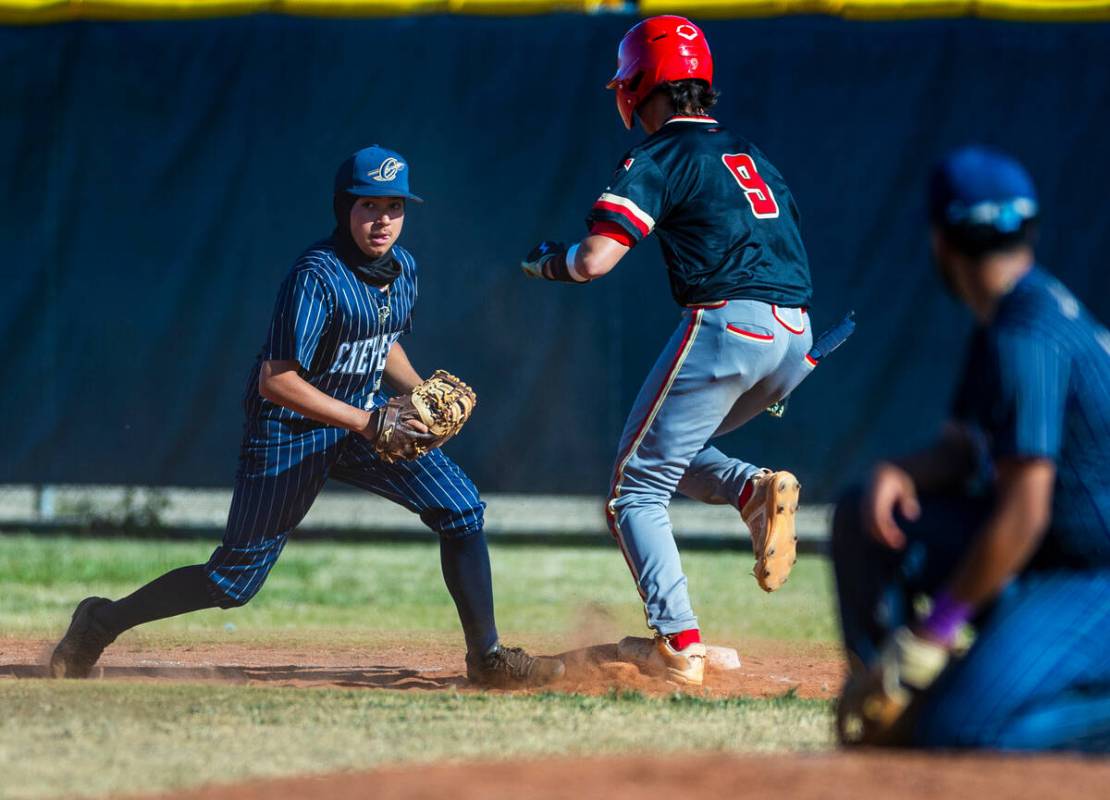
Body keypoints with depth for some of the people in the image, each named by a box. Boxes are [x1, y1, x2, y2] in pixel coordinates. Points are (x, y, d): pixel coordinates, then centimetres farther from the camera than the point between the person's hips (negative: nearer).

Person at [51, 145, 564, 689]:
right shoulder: (316, 277, -24)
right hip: (289, 429, -7)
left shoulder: (402, 267, 1)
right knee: (235, 580, 0)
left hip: (363, 415, 7)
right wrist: (367, 423, -28)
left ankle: (486, 656, 3)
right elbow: (276, 382, -26)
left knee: (461, 506, -7)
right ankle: (102, 623, 19)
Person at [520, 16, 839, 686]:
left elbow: (595, 260, -12)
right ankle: (759, 490, -2)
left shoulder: (658, 159, -1)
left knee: (637, 487, 4)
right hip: (797, 336, 8)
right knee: (668, 454, 26)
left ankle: (679, 645, -8)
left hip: (726, 323, -8)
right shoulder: (749, 153, 22)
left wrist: (548, 261, 11)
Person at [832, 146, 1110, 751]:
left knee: (960, 735, -24)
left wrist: (935, 628, -19)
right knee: (862, 520, 10)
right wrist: (899, 475, -4)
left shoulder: (1025, 338, -23)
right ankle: (889, 711, 10)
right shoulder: (1012, 315, 10)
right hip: (1052, 550, 10)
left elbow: (1022, 514, -26)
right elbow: (963, 450, 19)